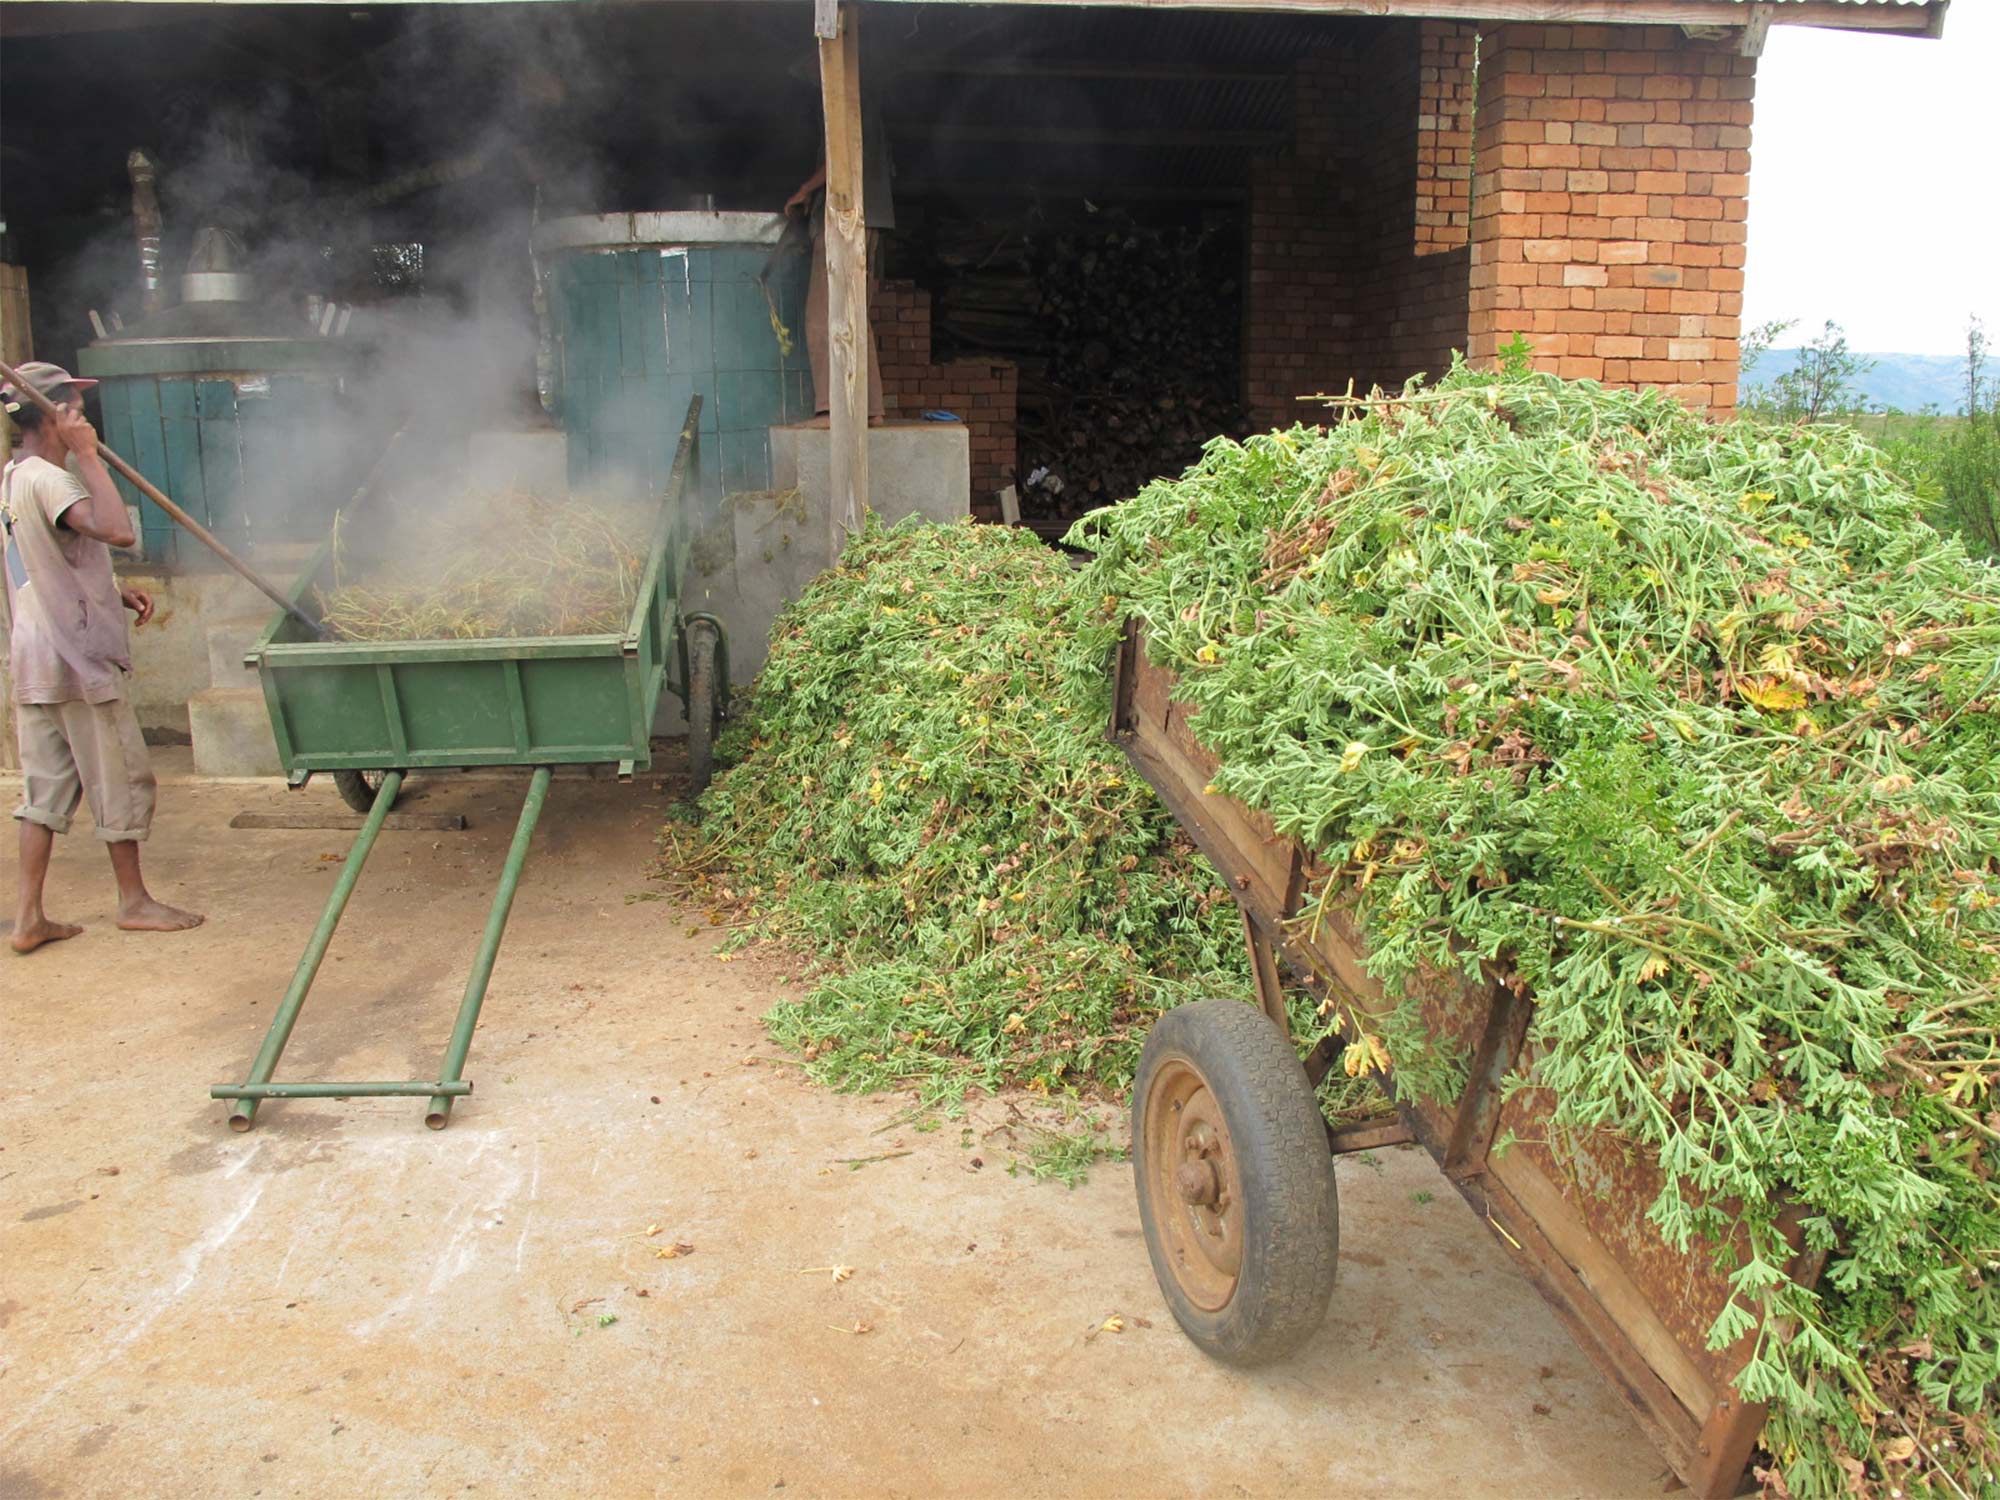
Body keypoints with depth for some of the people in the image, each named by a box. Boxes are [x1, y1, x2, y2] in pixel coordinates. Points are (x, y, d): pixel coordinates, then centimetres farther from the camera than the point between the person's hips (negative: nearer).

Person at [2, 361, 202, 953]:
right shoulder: (49, 479, -17)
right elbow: (117, 531, -34)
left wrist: (116, 593, 12)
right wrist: (89, 457, -24)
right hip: (77, 659, -9)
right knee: (122, 777, 4)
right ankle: (134, 900, 15)